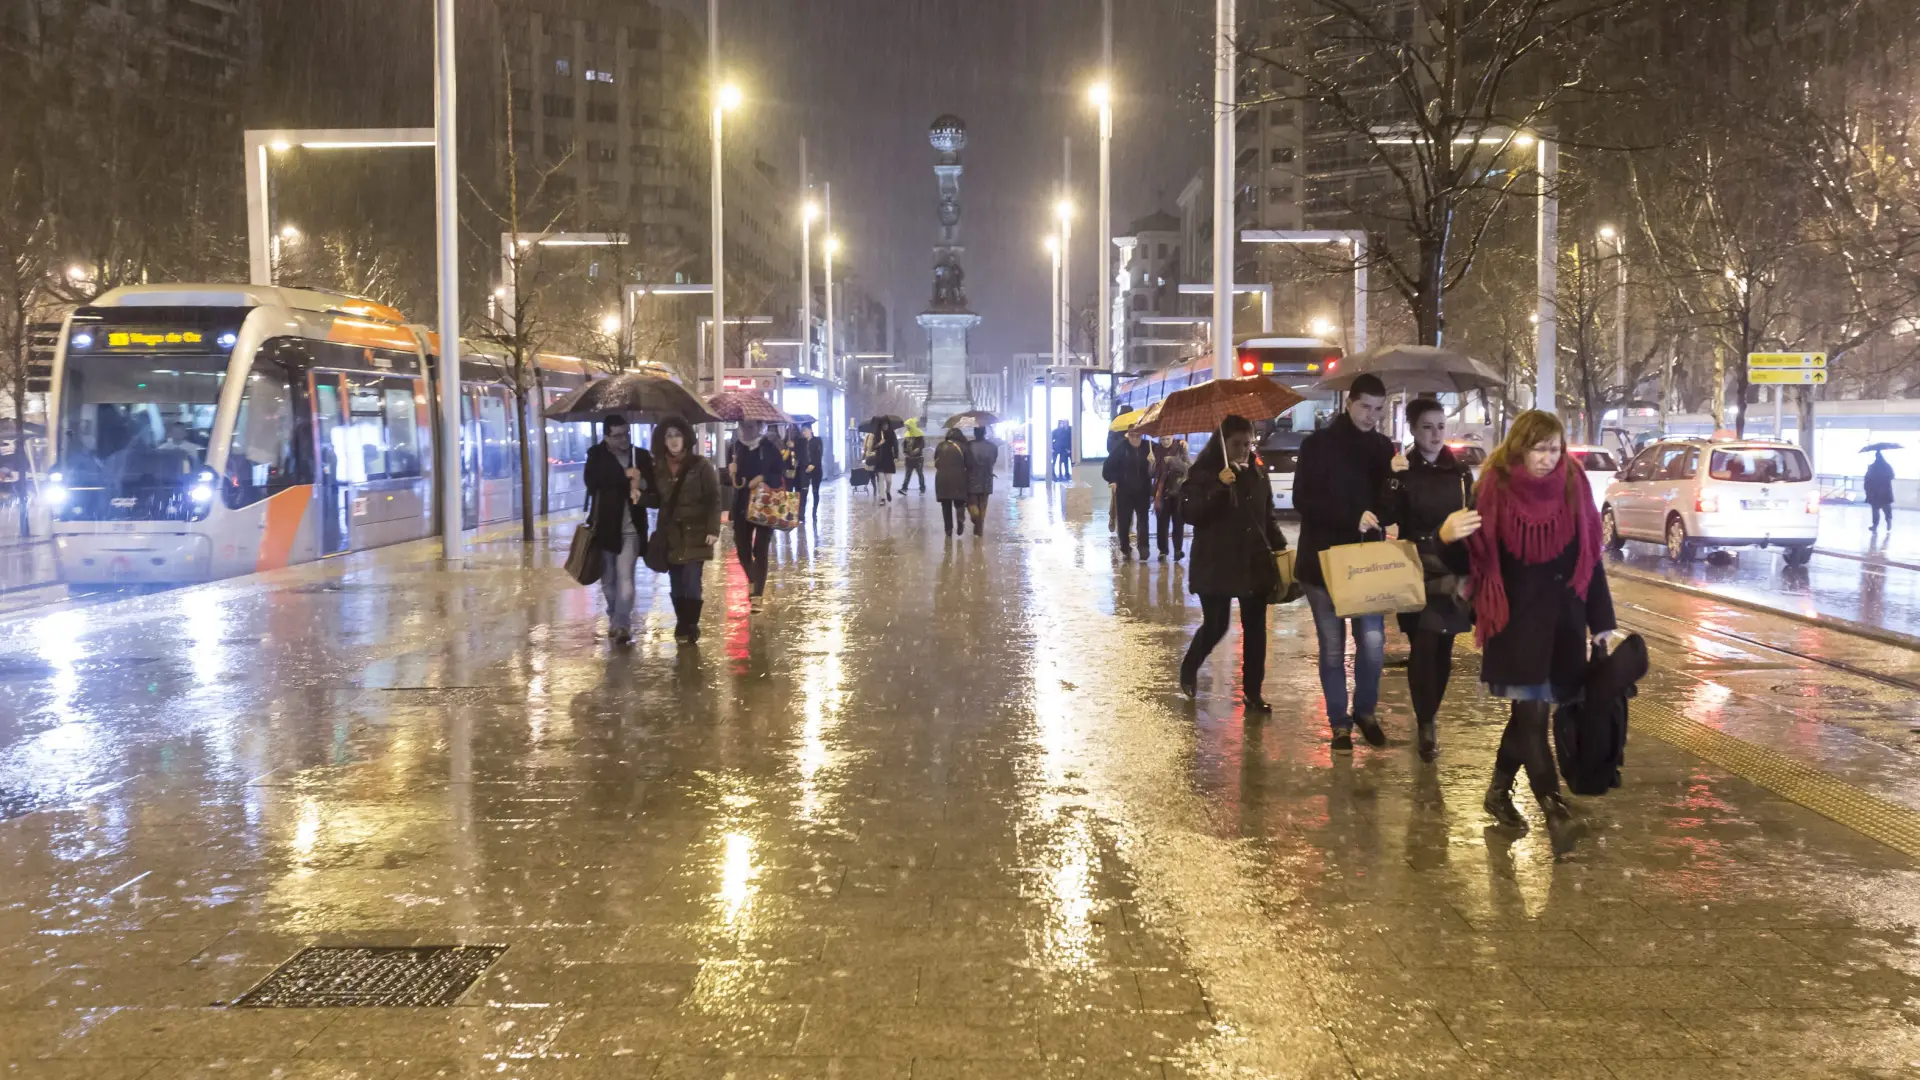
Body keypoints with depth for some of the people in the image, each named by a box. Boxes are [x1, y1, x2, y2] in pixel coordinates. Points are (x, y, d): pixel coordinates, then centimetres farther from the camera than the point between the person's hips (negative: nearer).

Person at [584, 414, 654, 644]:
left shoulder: (641, 456, 3)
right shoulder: (597, 455, 1)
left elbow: (654, 485, 3)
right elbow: (592, 480, -17)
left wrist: (640, 486, -19)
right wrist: (625, 475, -19)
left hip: (630, 528, -1)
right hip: (604, 526, 2)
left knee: (625, 577, -12)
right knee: (608, 579, 12)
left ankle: (622, 624, -15)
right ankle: (614, 620, 27)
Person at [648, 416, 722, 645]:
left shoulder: (701, 465, -5)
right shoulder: (659, 468, 8)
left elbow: (714, 499, -6)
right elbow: (657, 501, 13)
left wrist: (712, 529, -14)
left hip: (695, 534, -4)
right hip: (670, 536, 4)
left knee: (691, 583, -9)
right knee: (676, 585, 6)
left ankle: (690, 627, 1)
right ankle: (682, 626, 16)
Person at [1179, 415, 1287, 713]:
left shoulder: (1258, 474, 9)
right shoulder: (1204, 473, -6)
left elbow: (1268, 516, 17)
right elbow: (1188, 512, -16)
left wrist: (1279, 546, 5)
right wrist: (1218, 487, -26)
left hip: (1255, 563, 5)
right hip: (1216, 564, -5)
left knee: (1255, 628, 5)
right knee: (1215, 625, -2)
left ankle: (1253, 692, 13)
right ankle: (1189, 669, 28)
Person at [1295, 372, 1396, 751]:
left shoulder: (1383, 448, 7)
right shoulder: (1318, 444, -5)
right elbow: (1303, 500, -14)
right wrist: (1353, 517, -23)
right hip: (1324, 561, -3)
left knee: (1373, 642, -2)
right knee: (1332, 647, 5)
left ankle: (1365, 712, 20)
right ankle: (1339, 723, 17)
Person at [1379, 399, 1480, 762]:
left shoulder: (1460, 471, 7)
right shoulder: (1402, 471, -4)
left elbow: (1472, 519, 12)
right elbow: (1387, 520, -13)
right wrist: (1394, 482, -27)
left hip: (1453, 573, 4)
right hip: (1417, 575, -4)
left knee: (1443, 648, 9)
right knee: (1423, 647, -10)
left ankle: (1430, 716, 23)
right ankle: (1426, 725, -5)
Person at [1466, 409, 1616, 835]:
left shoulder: (1573, 486, 0)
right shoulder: (1494, 489, -8)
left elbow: (1590, 556, 5)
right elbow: (1479, 555, -2)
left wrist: (1601, 620, 5)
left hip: (1562, 618, 4)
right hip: (1515, 619, -3)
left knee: (1529, 711, 10)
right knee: (1531, 711, -5)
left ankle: (1499, 791, 24)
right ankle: (1551, 802, 1)